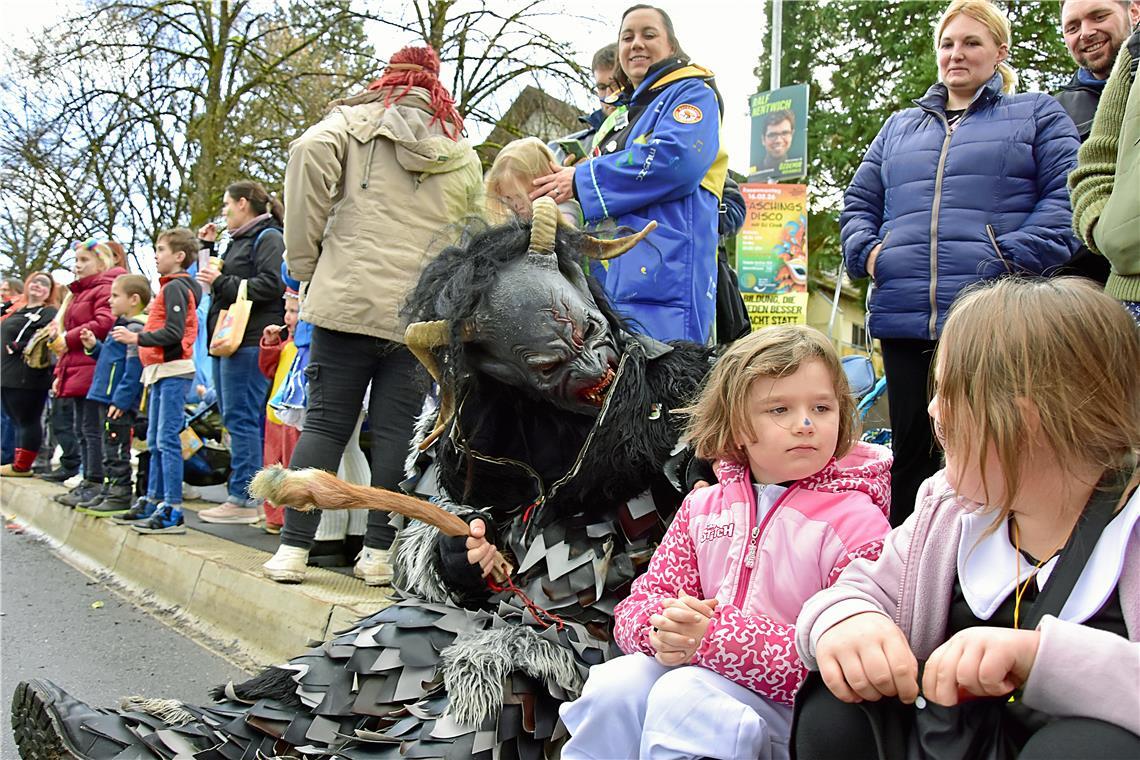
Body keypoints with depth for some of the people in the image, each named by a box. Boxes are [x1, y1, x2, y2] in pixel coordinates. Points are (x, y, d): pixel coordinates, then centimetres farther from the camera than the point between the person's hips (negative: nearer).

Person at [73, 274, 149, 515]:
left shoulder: (135, 328, -16)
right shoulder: (122, 326, 17)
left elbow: (133, 369, -22)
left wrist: (121, 400, -24)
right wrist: (94, 347, 12)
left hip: (120, 403, -11)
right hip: (108, 400, 11)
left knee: (116, 449, -5)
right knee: (110, 450, 15)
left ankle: (120, 496, 1)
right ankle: (108, 493, 23)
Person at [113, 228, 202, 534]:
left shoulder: (175, 287, -10)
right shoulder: (171, 287, 19)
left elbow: (174, 333, -19)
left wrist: (137, 338, -17)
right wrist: (139, 335, 12)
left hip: (174, 371, -11)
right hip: (161, 372, 11)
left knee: (167, 440, -12)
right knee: (155, 441, 15)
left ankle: (172, 510, -11)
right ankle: (153, 501, 23)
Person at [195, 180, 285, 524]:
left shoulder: (268, 237, -5)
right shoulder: (239, 241, 25)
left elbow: (270, 286, -19)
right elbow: (224, 283, 27)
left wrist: (221, 282, -14)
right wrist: (207, 248, 21)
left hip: (250, 342, -10)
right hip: (229, 340, 10)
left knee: (242, 419, -11)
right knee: (235, 419, 10)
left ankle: (244, 499, -9)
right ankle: (240, 493, 15)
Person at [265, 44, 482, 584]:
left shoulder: (355, 120, 9)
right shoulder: (462, 154, 19)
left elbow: (309, 155, -10)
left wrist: (305, 258, -4)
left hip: (347, 298, -1)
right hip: (422, 312, 2)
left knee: (325, 423, 4)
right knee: (396, 431, 4)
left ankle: (293, 549, 3)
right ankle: (379, 551, 5)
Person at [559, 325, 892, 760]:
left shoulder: (857, 523, -9)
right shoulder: (703, 508, 9)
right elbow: (635, 607, 8)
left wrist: (715, 634, -23)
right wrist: (664, 629, -19)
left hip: (789, 708, -4)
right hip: (694, 673, 5)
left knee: (684, 696, -31)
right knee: (614, 683, -24)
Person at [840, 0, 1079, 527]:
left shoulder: (1037, 115, 12)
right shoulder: (899, 127, 25)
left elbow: (1067, 198, -1)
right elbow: (858, 203, 24)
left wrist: (1014, 257, -15)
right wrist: (867, 252, 3)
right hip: (904, 319, 4)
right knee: (911, 453, 8)